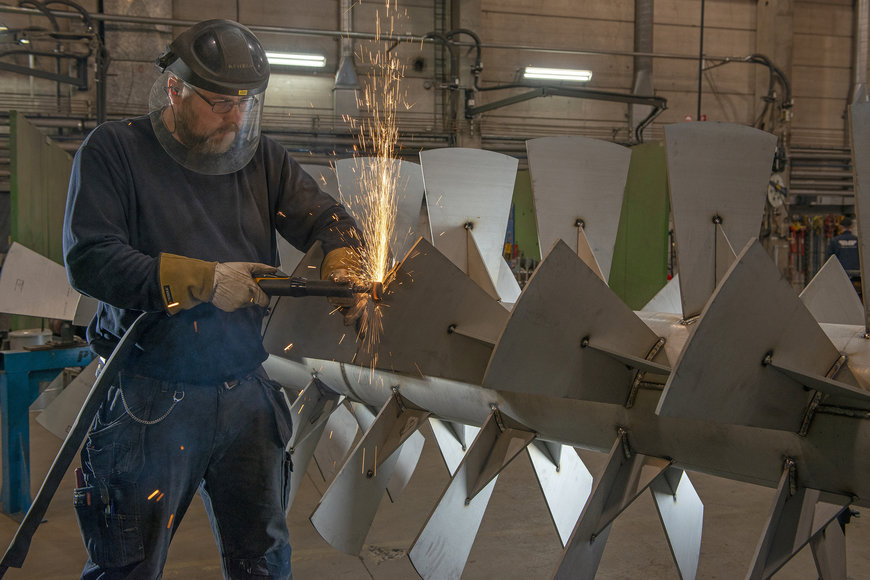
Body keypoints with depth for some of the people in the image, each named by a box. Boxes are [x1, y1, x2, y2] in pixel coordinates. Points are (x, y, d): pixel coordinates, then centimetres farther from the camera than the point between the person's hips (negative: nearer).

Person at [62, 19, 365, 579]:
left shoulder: (263, 159, 8)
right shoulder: (115, 150, -4)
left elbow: (328, 219, 11)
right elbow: (89, 260, -13)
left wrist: (343, 265, -13)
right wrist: (203, 281, -19)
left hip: (248, 392, 4)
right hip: (152, 400, -4)